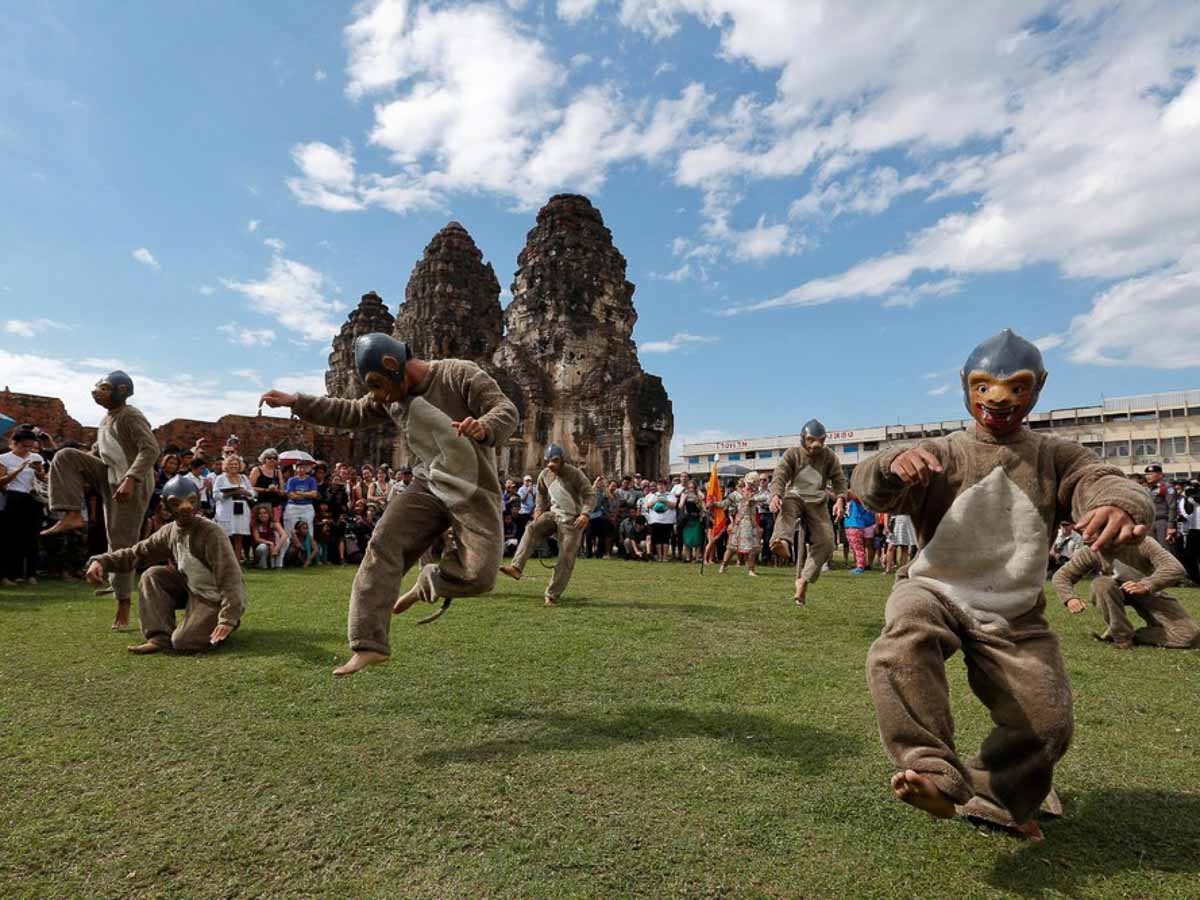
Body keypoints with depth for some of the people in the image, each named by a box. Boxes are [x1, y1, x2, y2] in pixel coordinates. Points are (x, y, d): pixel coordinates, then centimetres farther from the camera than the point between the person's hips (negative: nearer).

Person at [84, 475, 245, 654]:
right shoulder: (169, 532, -1)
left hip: (216, 599, -7)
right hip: (192, 590, 7)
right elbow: (136, 553, 6)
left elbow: (229, 576, -29)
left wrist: (228, 618, -36)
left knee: (183, 641, -23)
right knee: (152, 576, -8)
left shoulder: (211, 532, -23)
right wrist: (101, 561, -15)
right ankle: (160, 637, -4)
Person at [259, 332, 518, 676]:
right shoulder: (391, 398, 8)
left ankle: (428, 584, 15)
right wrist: (295, 402, 13)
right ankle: (369, 645, -8)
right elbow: (349, 413, 21)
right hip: (429, 484, 5)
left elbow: (507, 410, -21)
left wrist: (484, 428, -44)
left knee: (479, 575, -17)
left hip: (475, 489, -5)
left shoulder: (460, 374, -13)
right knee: (383, 543, -14)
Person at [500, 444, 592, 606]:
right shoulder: (544, 475, 0)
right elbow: (542, 494, 18)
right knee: (532, 529, -25)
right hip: (553, 514, 4)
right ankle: (516, 567, -34)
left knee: (566, 559, -5)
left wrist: (585, 514, -29)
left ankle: (552, 595, 4)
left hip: (572, 519, -4)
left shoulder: (575, 474, -16)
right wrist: (539, 509, 3)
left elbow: (590, 494, -15)